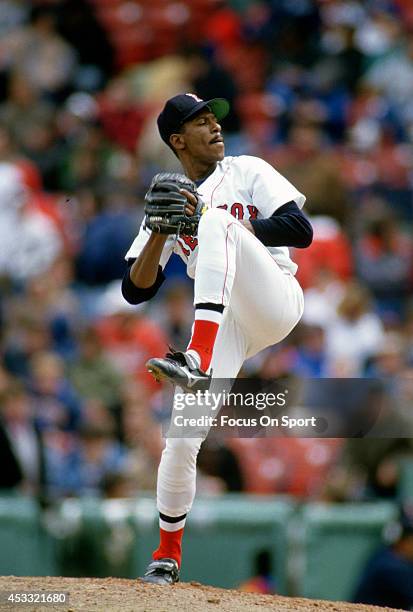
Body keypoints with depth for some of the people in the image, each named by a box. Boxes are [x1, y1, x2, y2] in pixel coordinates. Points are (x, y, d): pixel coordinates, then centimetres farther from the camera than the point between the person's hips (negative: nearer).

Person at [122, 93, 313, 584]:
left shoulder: (248, 171, 11)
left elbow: (300, 230, -4)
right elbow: (136, 290, 9)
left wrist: (209, 222, -10)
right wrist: (161, 232, -8)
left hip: (274, 301, -3)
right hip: (224, 324, 3)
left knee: (217, 221, -29)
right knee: (181, 439, -10)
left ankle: (198, 361, -44)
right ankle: (167, 556, 14)